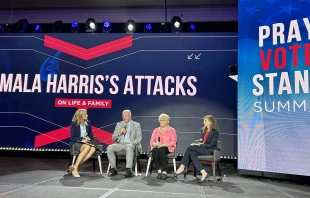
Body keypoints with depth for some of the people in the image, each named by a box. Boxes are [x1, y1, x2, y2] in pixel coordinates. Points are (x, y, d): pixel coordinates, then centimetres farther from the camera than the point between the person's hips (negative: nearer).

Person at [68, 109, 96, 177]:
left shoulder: (88, 123, 7)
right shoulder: (74, 124, -5)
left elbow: (91, 136, 15)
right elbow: (72, 138, -7)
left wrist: (88, 139, -7)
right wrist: (82, 139, -19)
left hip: (85, 143, 4)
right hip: (75, 143, -4)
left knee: (93, 148, -32)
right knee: (87, 147, -37)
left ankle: (74, 166, -31)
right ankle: (75, 168, -33)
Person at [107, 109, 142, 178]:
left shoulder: (136, 125, 12)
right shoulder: (119, 124, 20)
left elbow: (139, 137, 3)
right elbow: (113, 138, 17)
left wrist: (132, 142, -18)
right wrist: (119, 133, -5)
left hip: (130, 144, -3)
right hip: (120, 144, 4)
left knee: (129, 147, -38)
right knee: (109, 148, -25)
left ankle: (129, 170, -41)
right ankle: (113, 169, -15)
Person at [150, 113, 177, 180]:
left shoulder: (172, 130, 10)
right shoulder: (156, 130, 20)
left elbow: (173, 143, -2)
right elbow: (151, 142, 10)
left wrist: (163, 144, -16)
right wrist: (156, 144, -14)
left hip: (167, 149, -2)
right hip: (157, 147, 3)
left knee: (161, 150, -38)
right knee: (154, 150, -35)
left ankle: (164, 172, -34)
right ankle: (159, 171, -34)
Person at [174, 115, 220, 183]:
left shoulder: (215, 132, -5)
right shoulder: (204, 130, 16)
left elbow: (211, 145, -12)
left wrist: (199, 145, -16)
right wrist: (198, 144, -7)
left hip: (210, 150, -7)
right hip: (202, 149, 7)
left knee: (190, 147, -24)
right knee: (191, 153, -27)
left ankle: (182, 168, -20)